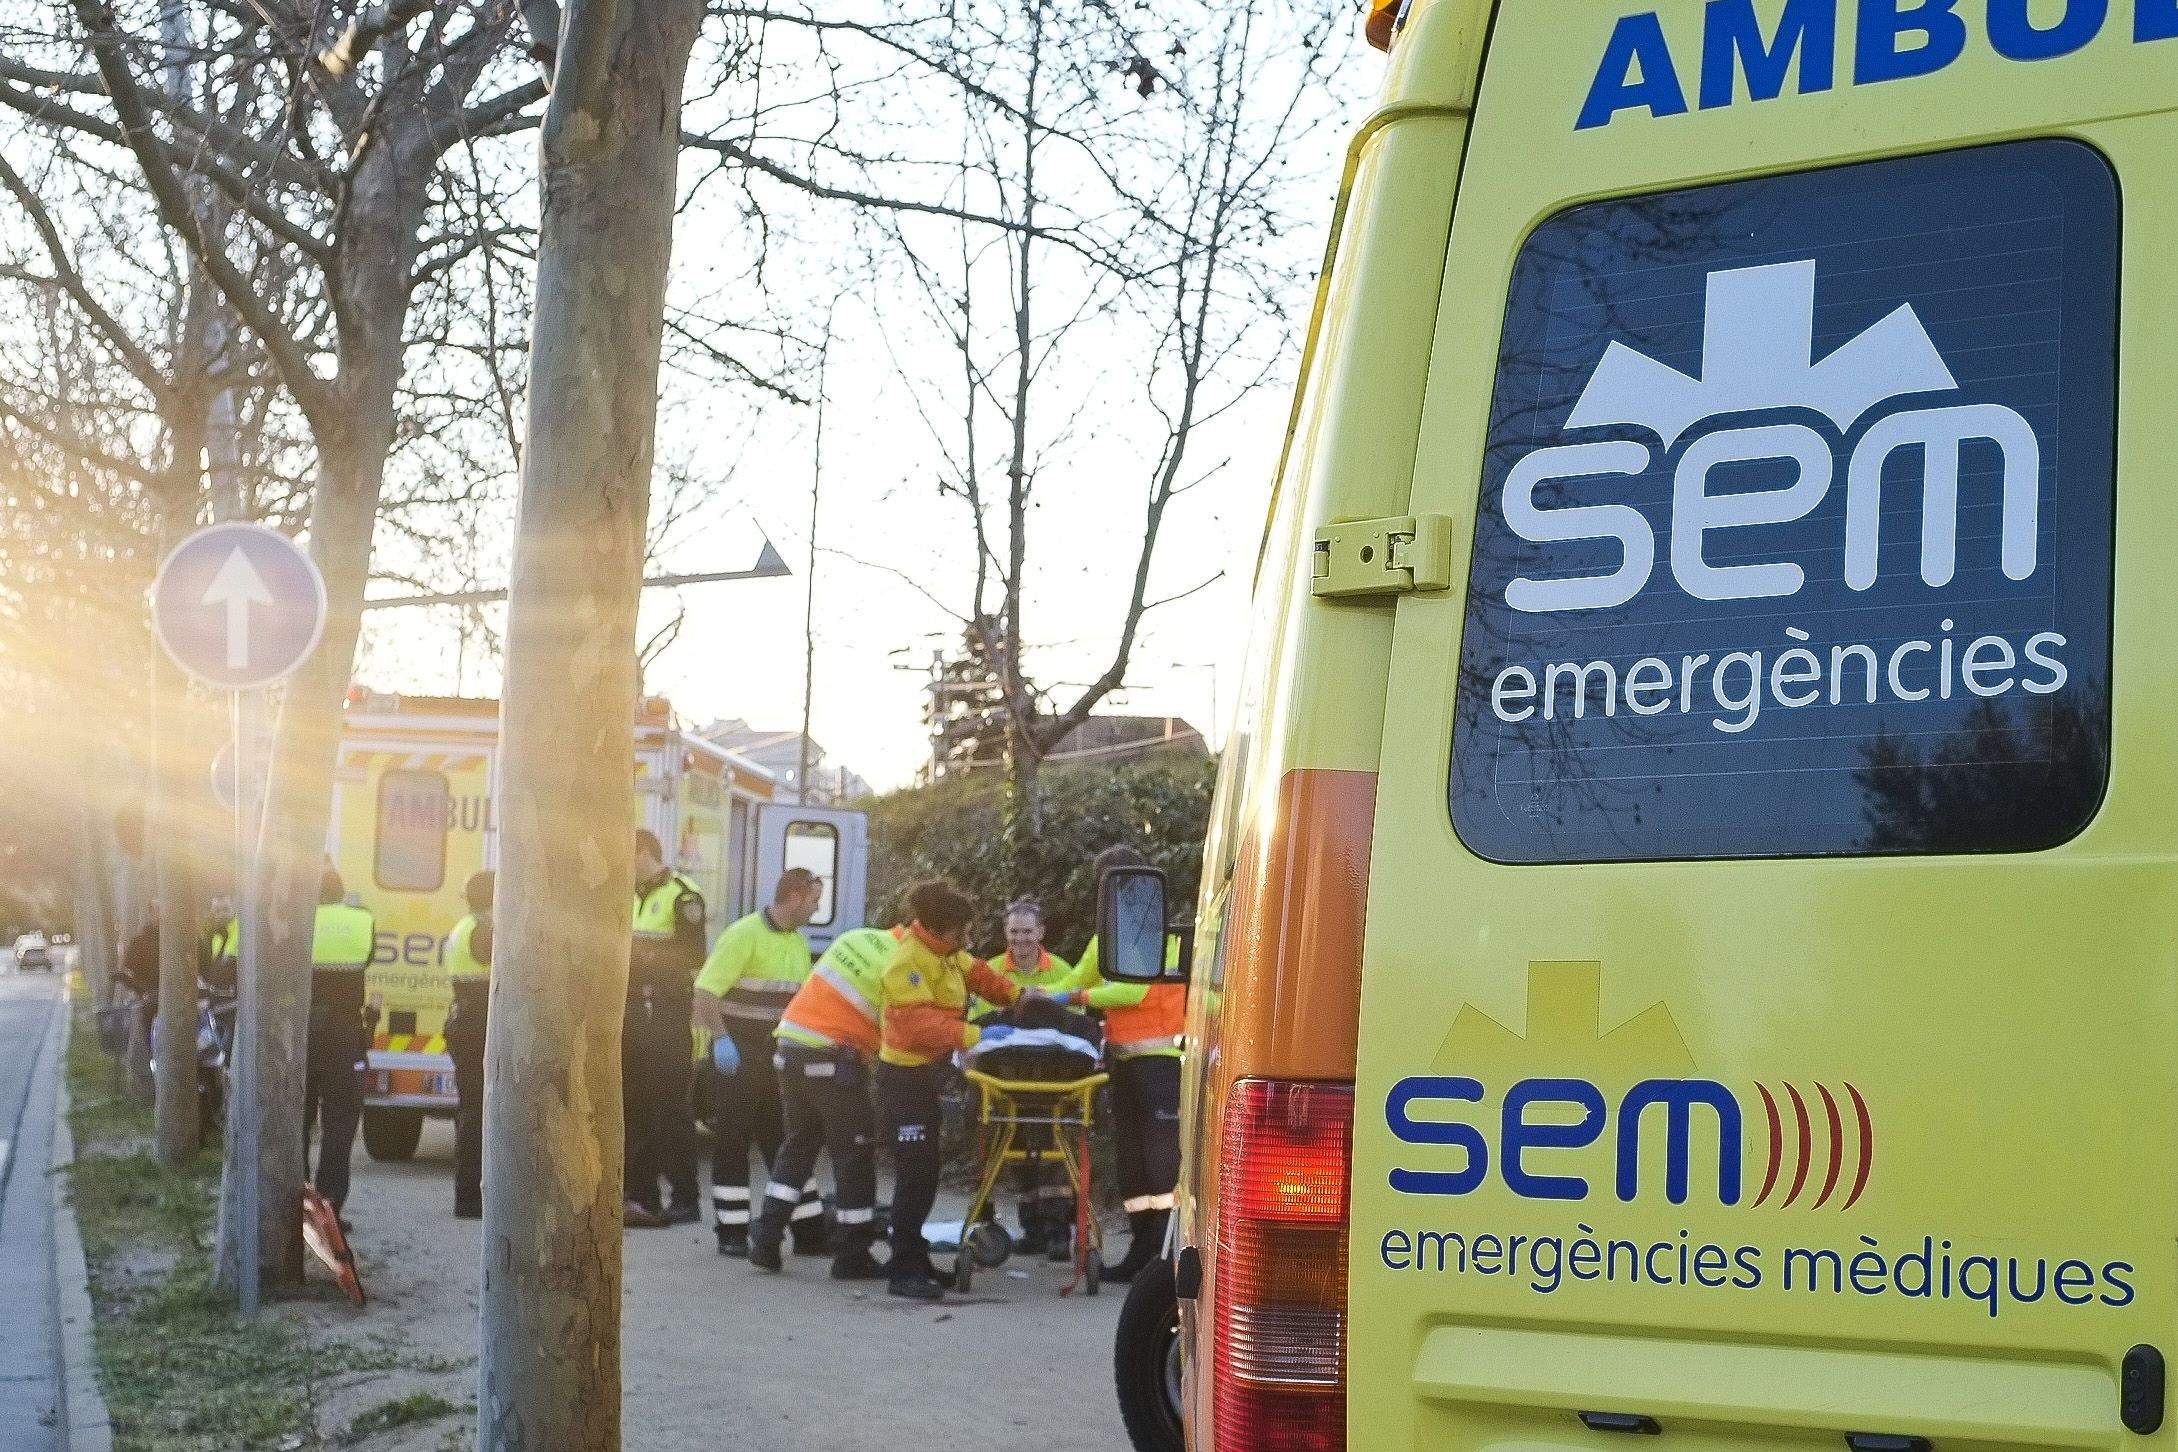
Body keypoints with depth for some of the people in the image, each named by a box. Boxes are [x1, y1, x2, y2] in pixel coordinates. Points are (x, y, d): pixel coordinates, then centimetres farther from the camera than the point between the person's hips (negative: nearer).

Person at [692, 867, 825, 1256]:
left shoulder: (797, 942, 12)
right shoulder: (743, 934, -14)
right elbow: (704, 992, -19)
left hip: (776, 1059, 7)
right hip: (737, 1058, -7)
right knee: (732, 1144, 0)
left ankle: (809, 1232, 11)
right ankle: (732, 1233, 6)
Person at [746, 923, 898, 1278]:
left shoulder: (858, 938, 12)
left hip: (790, 1047, 8)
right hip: (833, 1059, -8)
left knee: (799, 1144, 20)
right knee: (855, 1153, 4)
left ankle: (765, 1242, 19)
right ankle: (851, 1257, 8)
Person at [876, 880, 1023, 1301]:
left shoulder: (945, 952, 6)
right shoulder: (907, 961, -22)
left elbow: (977, 973, 20)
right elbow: (920, 1024, -30)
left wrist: (1020, 996, 8)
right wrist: (975, 1035, -32)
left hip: (928, 1071, 10)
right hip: (906, 1075, -10)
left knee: (923, 1170, 16)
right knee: (915, 1172, -9)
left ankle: (910, 1257, 27)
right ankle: (904, 1271, -4)